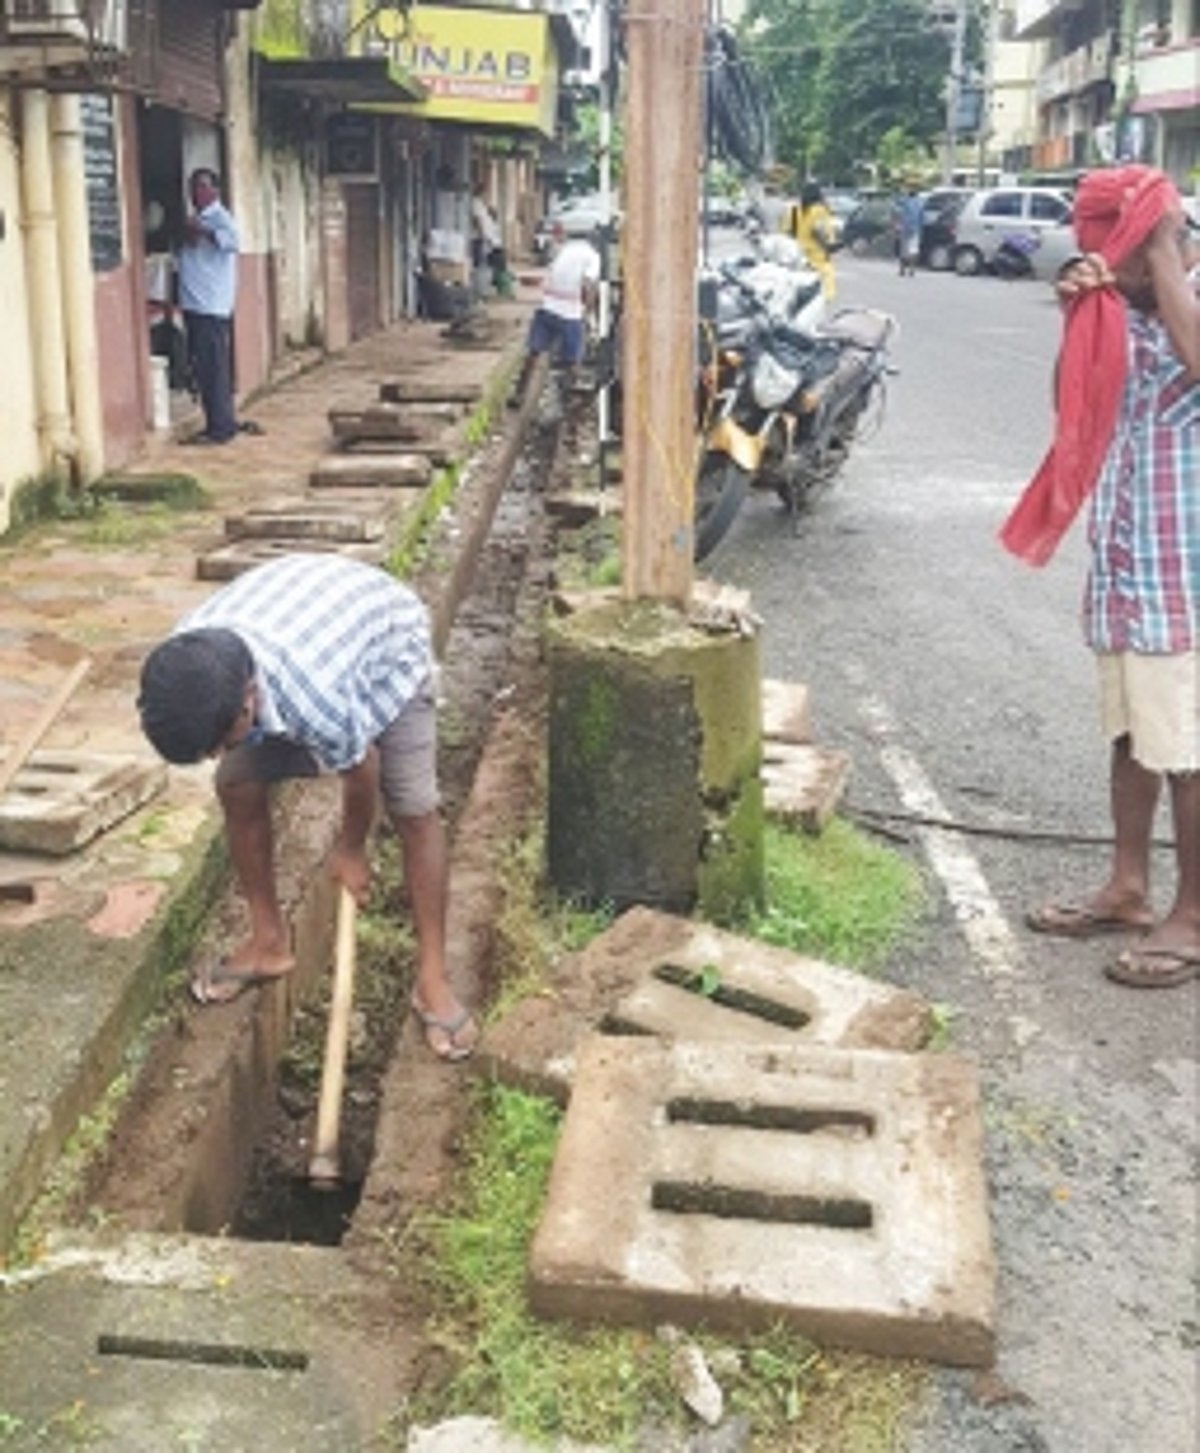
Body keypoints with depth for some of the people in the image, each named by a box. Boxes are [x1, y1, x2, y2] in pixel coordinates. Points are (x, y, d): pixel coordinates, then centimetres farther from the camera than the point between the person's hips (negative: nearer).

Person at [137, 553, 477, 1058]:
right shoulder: (184, 669, -31)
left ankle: (432, 979, -1)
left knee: (415, 810, -13)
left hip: (386, 643, -5)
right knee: (238, 786, -5)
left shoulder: (319, 701, -47)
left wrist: (351, 851, -6)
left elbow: (362, 772, -24)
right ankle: (269, 943, 13)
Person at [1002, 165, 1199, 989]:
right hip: (1126, 559, 8)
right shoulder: (1127, 311, 10)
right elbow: (1074, 408, 9)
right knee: (1132, 733, 16)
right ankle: (1128, 889, 28)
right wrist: (1079, 317, -5)